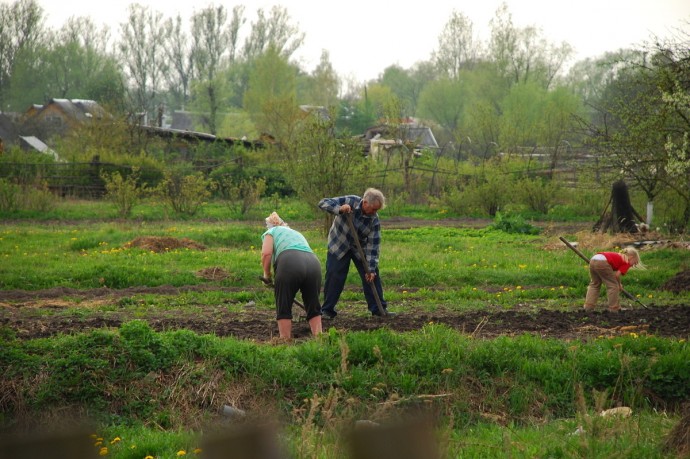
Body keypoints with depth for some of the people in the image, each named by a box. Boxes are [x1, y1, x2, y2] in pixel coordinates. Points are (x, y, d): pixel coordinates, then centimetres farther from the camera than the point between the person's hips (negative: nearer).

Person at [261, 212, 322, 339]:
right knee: (314, 308, 15)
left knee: (283, 308, 7)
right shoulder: (296, 233, 40)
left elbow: (266, 253, 3)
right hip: (313, 263, 5)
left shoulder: (271, 232, 23)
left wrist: (266, 274, 17)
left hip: (290, 263, -5)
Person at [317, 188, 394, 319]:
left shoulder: (374, 220, -19)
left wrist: (371, 269, -23)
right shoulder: (350, 201, -24)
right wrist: (339, 209, -44)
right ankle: (327, 311, 3)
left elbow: (373, 245, -18)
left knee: (372, 276, -3)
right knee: (334, 277, -8)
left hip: (360, 249, 2)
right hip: (338, 245, -2)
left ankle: (379, 309, 7)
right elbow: (323, 203, -25)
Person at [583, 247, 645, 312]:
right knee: (613, 286, 6)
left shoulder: (618, 256, 33)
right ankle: (614, 309, 9)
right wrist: (619, 284, 17)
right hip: (602, 263, -8)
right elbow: (617, 275, 1)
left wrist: (619, 284, 28)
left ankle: (588, 307, 18)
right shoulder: (626, 262, 10)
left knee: (594, 285, 22)